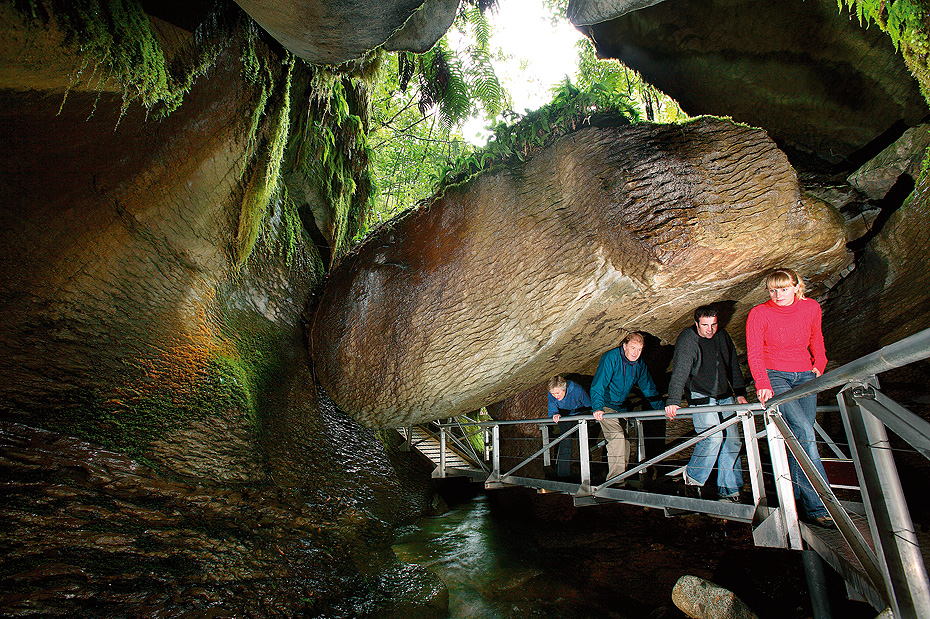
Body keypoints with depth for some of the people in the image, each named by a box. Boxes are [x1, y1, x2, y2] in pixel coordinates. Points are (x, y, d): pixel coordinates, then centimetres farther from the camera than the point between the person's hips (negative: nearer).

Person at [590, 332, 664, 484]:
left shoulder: (639, 365, 0)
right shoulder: (610, 358, -20)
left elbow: (649, 389, 12)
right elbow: (598, 385, -27)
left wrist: (662, 409, 9)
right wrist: (597, 408, -39)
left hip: (621, 407, 7)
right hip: (604, 406, -7)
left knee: (625, 442, 7)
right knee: (617, 436, -23)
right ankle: (615, 479, -19)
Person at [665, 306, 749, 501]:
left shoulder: (723, 337, 6)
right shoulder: (687, 340, -14)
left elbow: (734, 367, 18)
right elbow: (679, 372, -23)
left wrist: (740, 393, 17)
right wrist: (673, 401, -32)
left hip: (725, 396, 6)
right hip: (701, 397, -6)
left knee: (732, 442, 4)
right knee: (713, 436, -19)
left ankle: (729, 490, 16)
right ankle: (693, 476, 3)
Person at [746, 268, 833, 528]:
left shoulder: (811, 308, 2)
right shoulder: (758, 314, -10)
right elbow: (754, 354, -12)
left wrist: (819, 364, 12)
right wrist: (763, 386, -22)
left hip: (805, 376, 5)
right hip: (773, 376, -4)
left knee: (801, 437, -2)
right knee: (803, 429, -20)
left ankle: (796, 498, 11)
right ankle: (817, 505, -17)